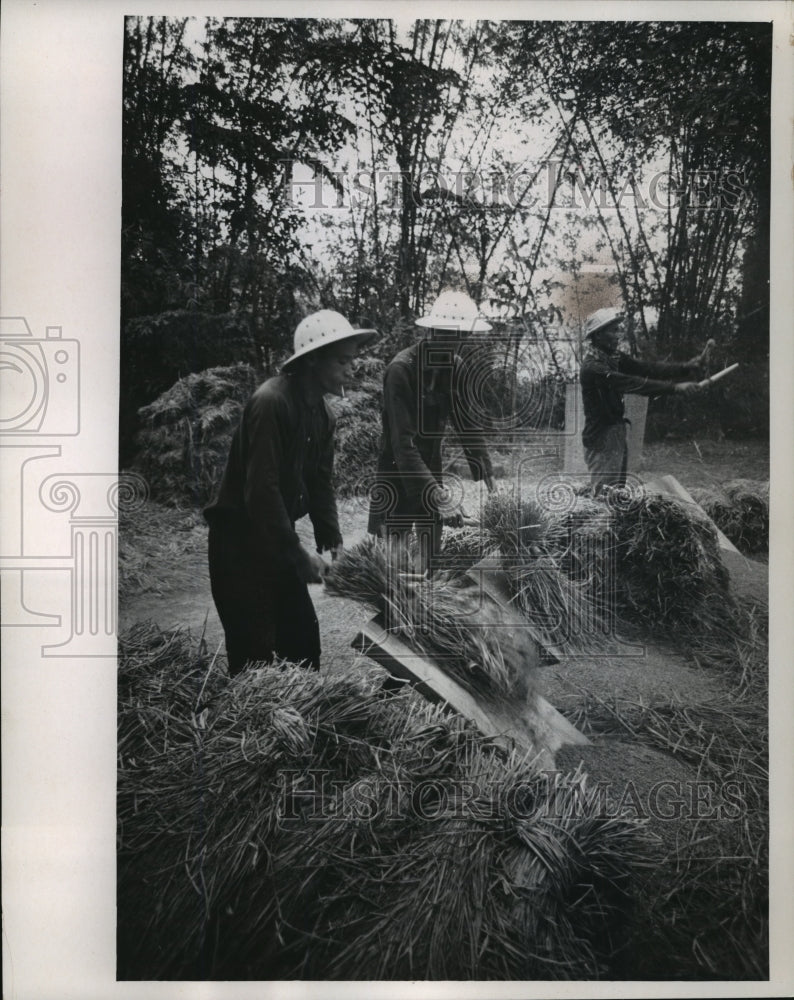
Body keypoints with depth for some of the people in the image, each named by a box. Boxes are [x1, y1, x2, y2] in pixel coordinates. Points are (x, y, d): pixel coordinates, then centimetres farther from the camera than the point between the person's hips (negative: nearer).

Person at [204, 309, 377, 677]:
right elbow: (261, 490, -26)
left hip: (276, 539, 9)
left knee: (304, 639, 13)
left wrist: (332, 542, -3)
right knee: (254, 653, -5)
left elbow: (321, 483, 9)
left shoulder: (321, 412, 5)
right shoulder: (271, 402, -22)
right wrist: (298, 556, -23)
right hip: (238, 541, -8)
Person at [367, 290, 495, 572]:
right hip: (397, 472, -5)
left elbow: (468, 424, 4)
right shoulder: (401, 369, -21)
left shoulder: (456, 368, -2)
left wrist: (486, 474, -4)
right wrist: (430, 487, -35)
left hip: (431, 467, 6)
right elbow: (402, 438, -27)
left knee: (433, 554, 9)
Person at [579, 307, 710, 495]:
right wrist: (674, 386, -29)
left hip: (617, 435, 9)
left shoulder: (614, 358, 7)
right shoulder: (592, 367, -21)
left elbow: (646, 368, -1)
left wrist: (688, 367, -11)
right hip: (601, 439, -9)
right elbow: (634, 384, -27)